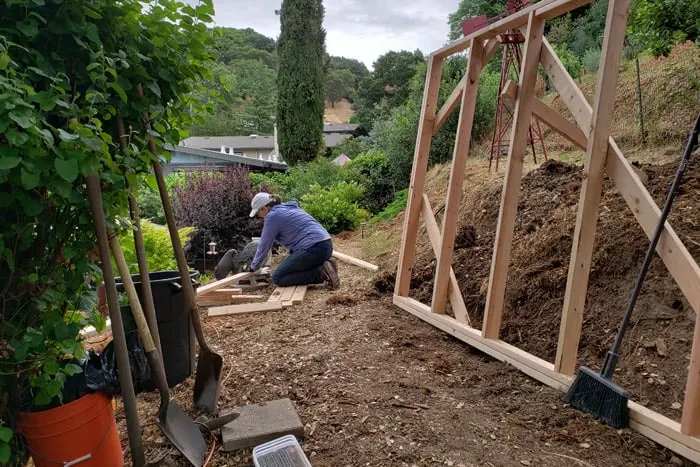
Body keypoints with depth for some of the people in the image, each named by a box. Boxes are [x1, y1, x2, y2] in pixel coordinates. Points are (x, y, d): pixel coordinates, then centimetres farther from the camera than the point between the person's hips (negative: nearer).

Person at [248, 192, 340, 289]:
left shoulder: (272, 216, -5)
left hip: (313, 249, -10)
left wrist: (254, 266, 16)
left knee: (277, 278, -5)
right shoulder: (286, 208, 23)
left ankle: (321, 273, -12)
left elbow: (264, 244, 1)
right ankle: (324, 267, 8)